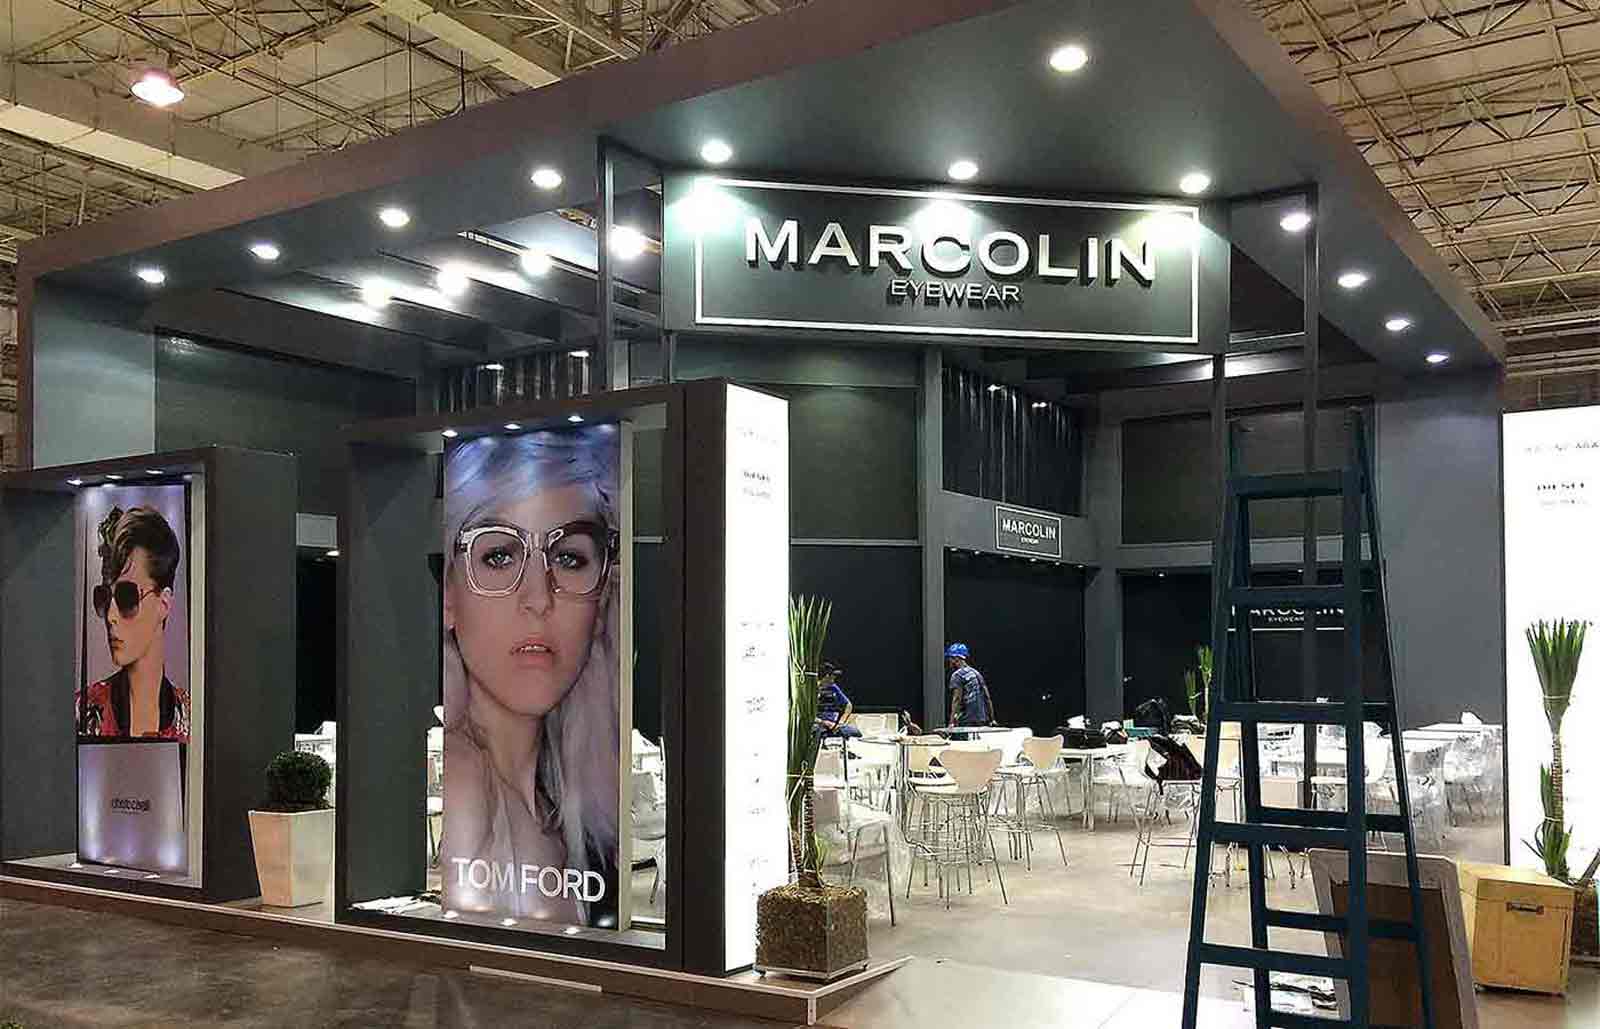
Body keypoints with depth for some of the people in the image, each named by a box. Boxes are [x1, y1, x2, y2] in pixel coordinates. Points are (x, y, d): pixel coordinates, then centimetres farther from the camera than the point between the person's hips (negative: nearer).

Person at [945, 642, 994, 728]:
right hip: (982, 720, 8)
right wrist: (992, 719, 18)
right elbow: (987, 698, 15)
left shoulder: (957, 675, -6)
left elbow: (957, 699, -16)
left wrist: (952, 722, -20)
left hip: (967, 721, -8)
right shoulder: (976, 673, 17)